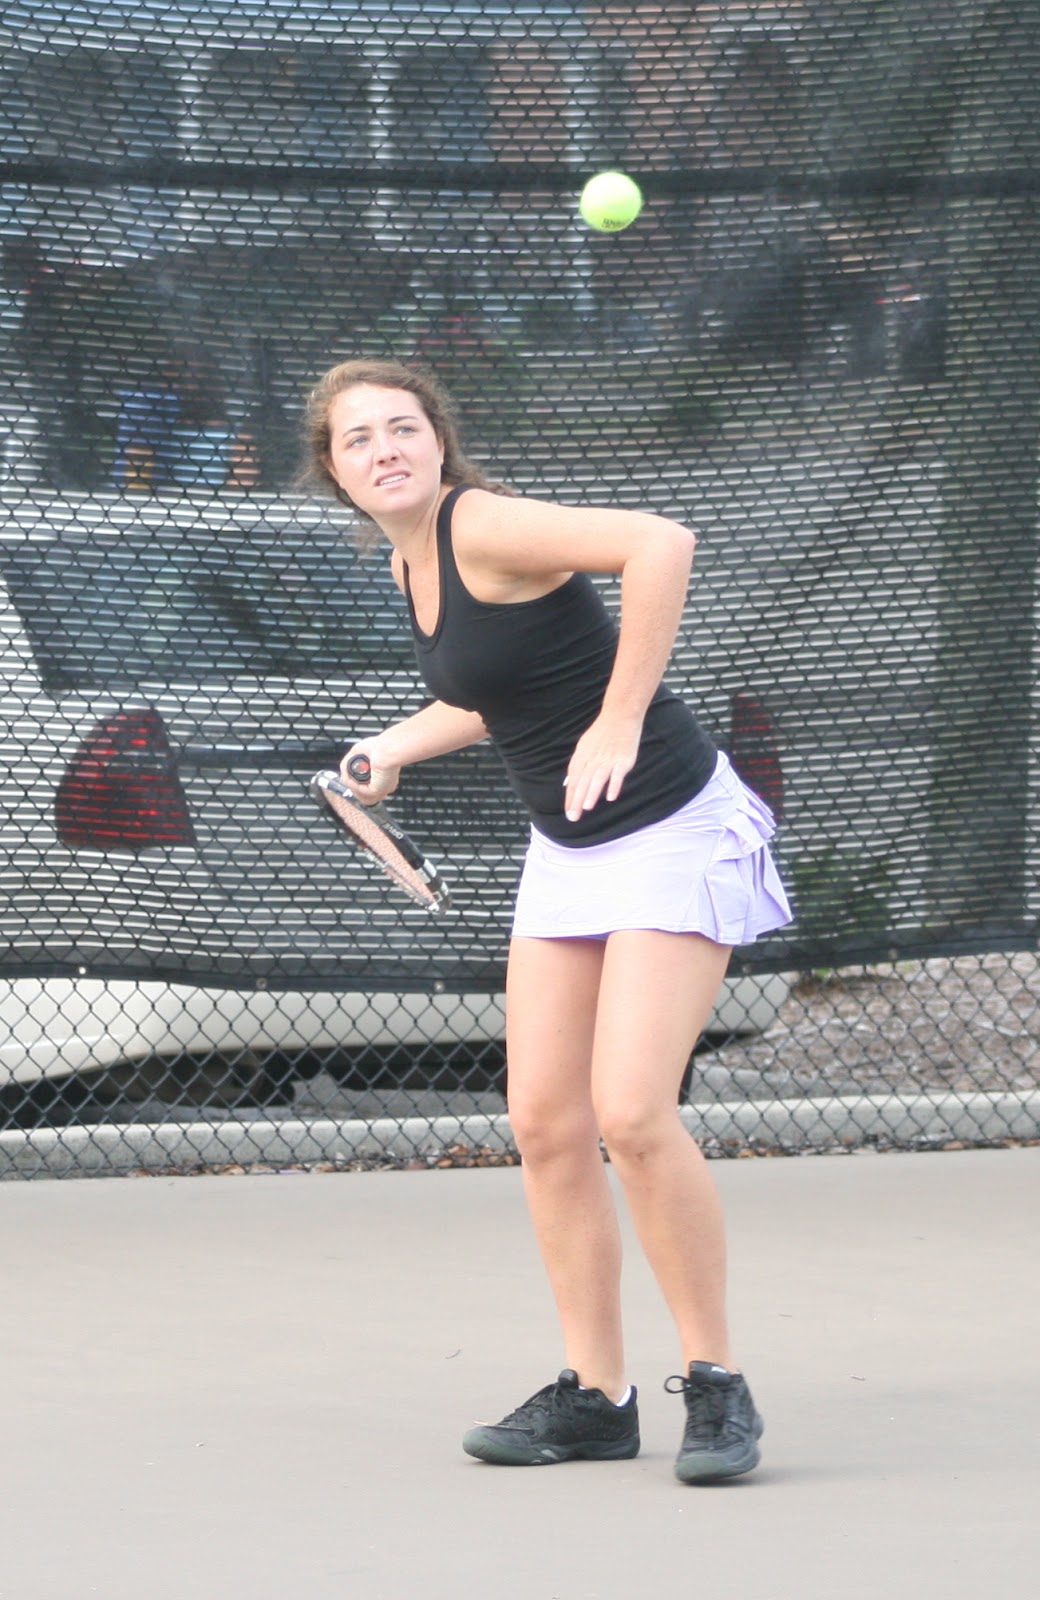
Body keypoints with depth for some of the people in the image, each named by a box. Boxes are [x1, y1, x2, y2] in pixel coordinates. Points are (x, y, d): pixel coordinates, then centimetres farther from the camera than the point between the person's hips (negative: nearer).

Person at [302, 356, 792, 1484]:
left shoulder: (482, 526, -19)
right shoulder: (410, 562, 8)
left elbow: (660, 543, -34)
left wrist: (620, 722, -30)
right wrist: (403, 744, 12)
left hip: (674, 832, -9)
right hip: (567, 852, 9)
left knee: (631, 1114, -17)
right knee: (545, 1124, 2)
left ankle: (715, 1383, -4)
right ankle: (595, 1397, 11)